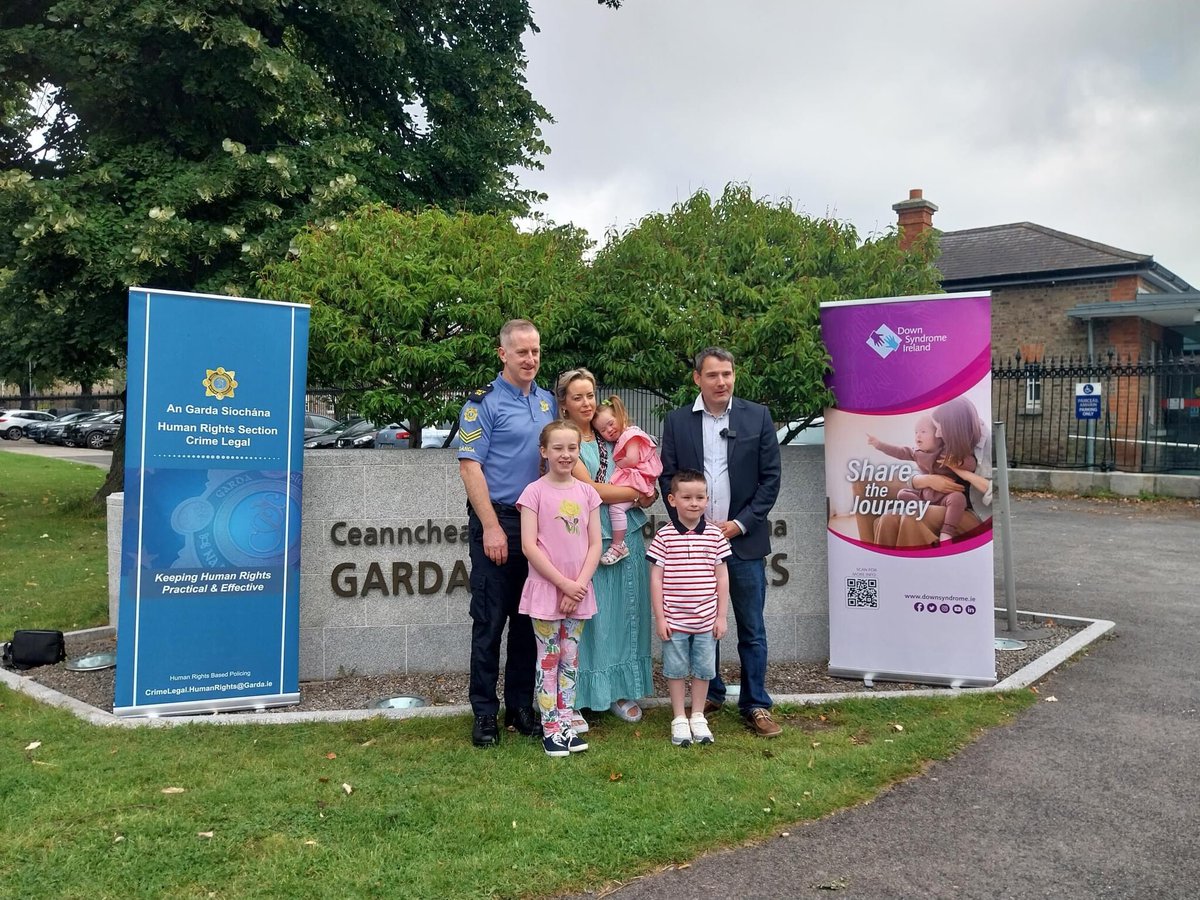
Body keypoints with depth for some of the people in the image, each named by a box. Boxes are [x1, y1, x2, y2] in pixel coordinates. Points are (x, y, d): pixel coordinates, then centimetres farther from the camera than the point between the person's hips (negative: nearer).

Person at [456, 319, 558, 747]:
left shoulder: (548, 402, 12)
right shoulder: (484, 403, -6)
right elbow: (470, 468, -11)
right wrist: (492, 527, -16)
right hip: (497, 522, -6)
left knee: (528, 620, 12)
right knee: (489, 622, 1)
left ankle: (521, 707, 23)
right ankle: (484, 713, 12)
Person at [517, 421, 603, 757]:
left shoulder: (587, 492, 5)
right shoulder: (535, 492, -6)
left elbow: (595, 544, 3)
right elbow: (529, 546, -11)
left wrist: (579, 584, -9)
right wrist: (563, 583, -13)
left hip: (578, 590, 4)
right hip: (545, 588, -4)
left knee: (571, 658, 10)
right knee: (548, 658, 3)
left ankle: (566, 723, 20)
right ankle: (550, 729, 10)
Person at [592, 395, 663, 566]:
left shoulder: (631, 434, -6)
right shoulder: (619, 441, 25)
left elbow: (631, 460, -18)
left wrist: (616, 464, -5)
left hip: (637, 479, -11)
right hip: (628, 479, 11)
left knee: (616, 506, -25)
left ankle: (618, 546, -23)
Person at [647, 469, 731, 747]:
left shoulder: (714, 535, -1)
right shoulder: (664, 536, -7)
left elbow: (722, 578, 4)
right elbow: (656, 579, -4)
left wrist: (721, 616, 2)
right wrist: (659, 618, -6)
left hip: (707, 620, 2)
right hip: (674, 620, -2)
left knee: (703, 670, 12)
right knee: (675, 670, 9)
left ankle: (698, 718, 28)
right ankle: (679, 719, 24)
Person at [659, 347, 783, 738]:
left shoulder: (758, 416, 2)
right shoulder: (677, 421, 4)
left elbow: (770, 477, 1)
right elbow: (668, 478, 3)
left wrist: (740, 524, -7)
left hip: (744, 539, -1)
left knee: (751, 628, 4)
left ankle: (755, 704, 15)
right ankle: (710, 694, 25)